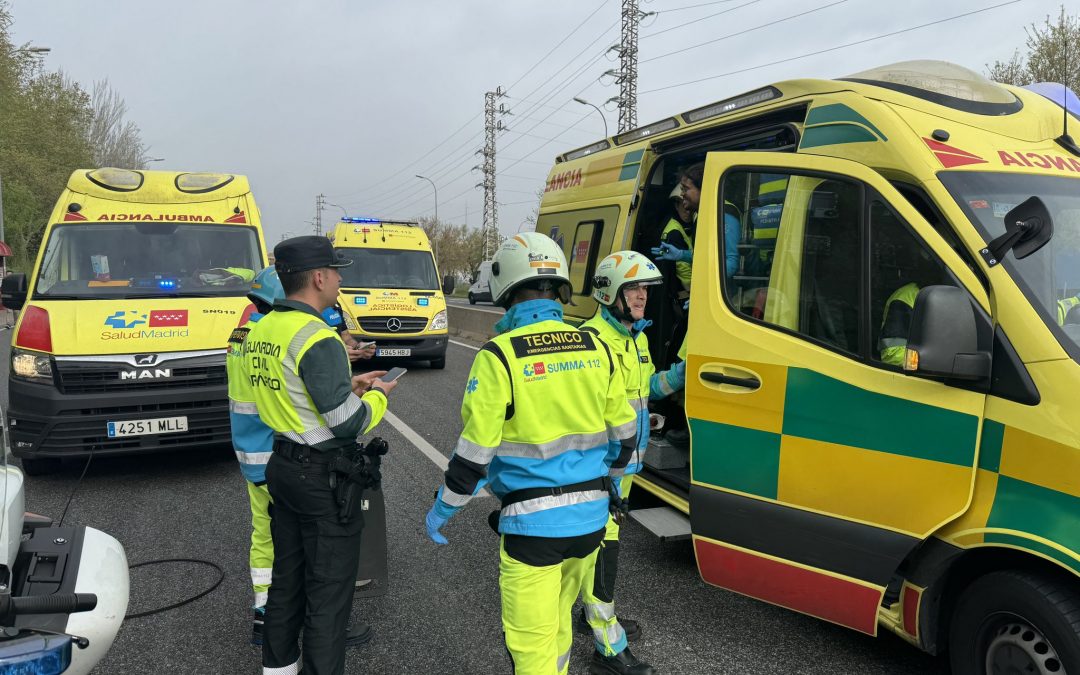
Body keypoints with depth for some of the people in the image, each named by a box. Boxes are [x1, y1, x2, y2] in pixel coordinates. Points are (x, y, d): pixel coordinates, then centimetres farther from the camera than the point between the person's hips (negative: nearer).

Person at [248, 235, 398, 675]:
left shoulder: (261, 330, 4)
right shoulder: (317, 339, -23)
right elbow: (349, 424, -21)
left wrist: (348, 385, 11)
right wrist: (377, 395, -3)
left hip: (283, 467, 9)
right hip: (324, 478, -9)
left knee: (287, 577, 22)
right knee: (328, 591, 4)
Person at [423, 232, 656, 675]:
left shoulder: (499, 355, -14)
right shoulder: (595, 349, 2)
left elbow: (475, 451, -12)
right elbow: (623, 436, 10)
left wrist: (441, 511, 3)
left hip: (532, 523, -5)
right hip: (591, 516, 6)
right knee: (558, 615, 26)